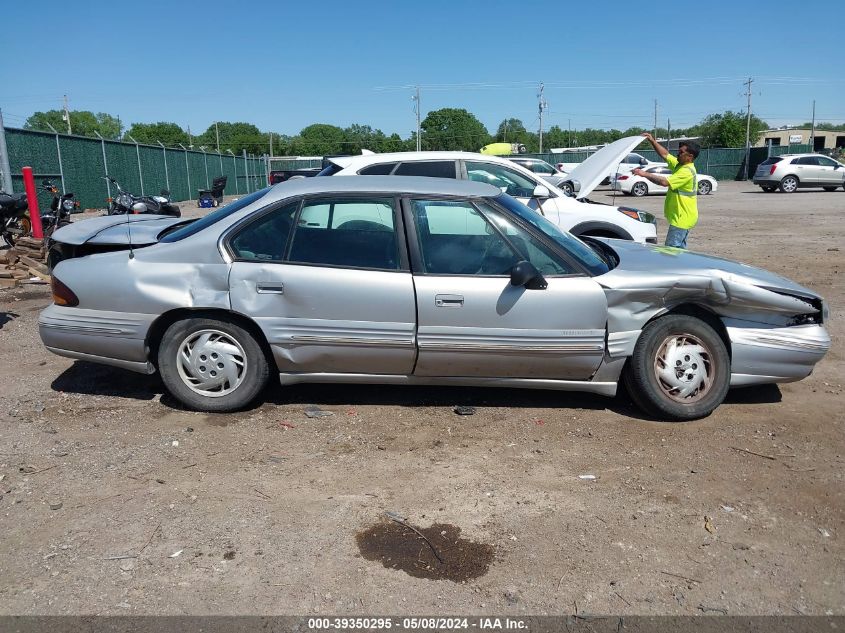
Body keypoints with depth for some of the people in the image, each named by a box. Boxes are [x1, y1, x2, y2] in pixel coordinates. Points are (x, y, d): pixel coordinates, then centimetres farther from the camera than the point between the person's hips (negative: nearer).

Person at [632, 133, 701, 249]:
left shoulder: (687, 171, -20)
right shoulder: (679, 165, 10)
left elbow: (665, 182, -28)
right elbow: (665, 154, 18)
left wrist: (644, 174, -24)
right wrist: (652, 141, 7)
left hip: (682, 218, -10)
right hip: (682, 217, 10)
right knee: (679, 248, 15)